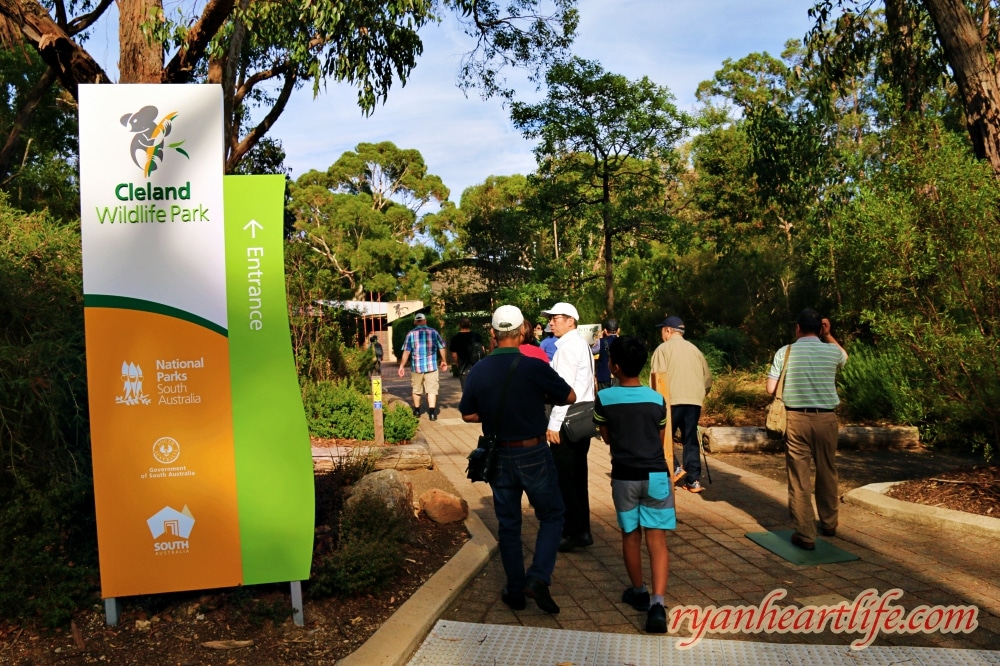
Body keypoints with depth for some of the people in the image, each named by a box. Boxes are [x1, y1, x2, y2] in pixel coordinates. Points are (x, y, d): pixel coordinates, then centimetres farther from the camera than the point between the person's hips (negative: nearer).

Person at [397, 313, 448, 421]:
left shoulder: (411, 334, -3)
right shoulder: (434, 332, 1)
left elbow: (406, 352, -6)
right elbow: (441, 348, 8)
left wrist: (401, 366, 0)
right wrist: (444, 361, 22)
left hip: (416, 367, 1)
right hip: (431, 366, 0)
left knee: (416, 389, 16)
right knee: (432, 390, 0)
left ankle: (417, 410, 29)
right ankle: (432, 412, -11)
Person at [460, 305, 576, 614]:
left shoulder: (478, 371, -6)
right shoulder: (534, 367, -17)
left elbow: (468, 414, 6)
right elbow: (569, 397, -4)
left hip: (498, 456, 3)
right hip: (533, 454, -3)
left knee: (508, 523, 15)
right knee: (551, 516, 14)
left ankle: (515, 590, 22)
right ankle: (538, 579, 0)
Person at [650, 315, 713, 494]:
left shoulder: (664, 349, 0)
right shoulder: (694, 349, 14)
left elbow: (657, 378, -8)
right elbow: (708, 378, 15)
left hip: (672, 400, -4)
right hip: (694, 401, 5)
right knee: (691, 441, 8)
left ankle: (674, 469, -3)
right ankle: (693, 480, 7)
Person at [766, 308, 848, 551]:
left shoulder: (785, 352, -3)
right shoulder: (832, 351, 2)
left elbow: (771, 388, -3)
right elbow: (844, 357, 28)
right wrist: (829, 335, 26)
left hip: (796, 419, -2)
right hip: (826, 419, 2)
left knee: (799, 478, 2)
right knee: (827, 473, 19)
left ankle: (805, 535, 3)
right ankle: (829, 524, 35)